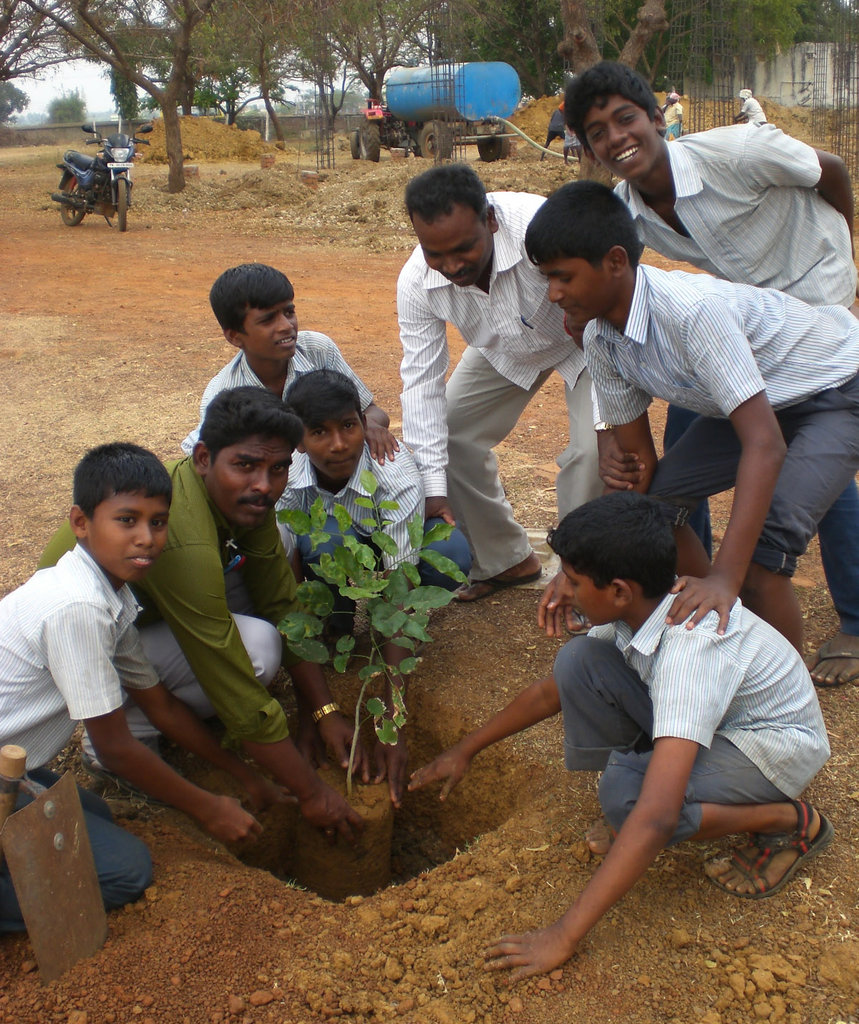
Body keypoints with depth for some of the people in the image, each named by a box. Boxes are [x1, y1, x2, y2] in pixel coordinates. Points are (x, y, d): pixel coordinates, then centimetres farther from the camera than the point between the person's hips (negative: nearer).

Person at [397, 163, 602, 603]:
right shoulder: (416, 283, -27)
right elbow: (421, 381, -21)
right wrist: (433, 486, -24)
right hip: (505, 350, 5)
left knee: (594, 448, -25)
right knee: (444, 435, -3)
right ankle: (504, 560, 17)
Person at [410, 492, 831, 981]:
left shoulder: (691, 648, -38)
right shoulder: (635, 606, -14)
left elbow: (657, 816, -45)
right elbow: (553, 691, 4)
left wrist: (564, 936, -42)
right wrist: (467, 750, 11)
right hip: (709, 716, 7)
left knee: (625, 796, -33)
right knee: (578, 661, -15)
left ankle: (791, 822, -8)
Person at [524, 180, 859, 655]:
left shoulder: (693, 309, -37)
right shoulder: (600, 340, -12)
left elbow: (764, 444, -41)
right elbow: (636, 459, -4)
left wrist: (725, 577, -48)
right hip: (762, 398, 8)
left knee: (761, 548, -25)